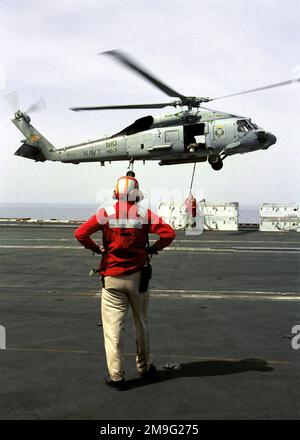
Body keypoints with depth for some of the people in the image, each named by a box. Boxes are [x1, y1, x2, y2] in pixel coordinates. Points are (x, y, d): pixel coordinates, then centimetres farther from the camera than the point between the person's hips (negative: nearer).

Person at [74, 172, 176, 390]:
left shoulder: (106, 213, -5)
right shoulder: (145, 214, -4)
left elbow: (80, 233, -12)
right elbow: (169, 233, -11)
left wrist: (97, 249, 3)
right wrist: (153, 249, 3)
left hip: (112, 278, -1)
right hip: (138, 276, 1)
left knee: (113, 326, 4)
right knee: (141, 324, 18)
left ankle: (116, 376, 5)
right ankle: (144, 367, 32)